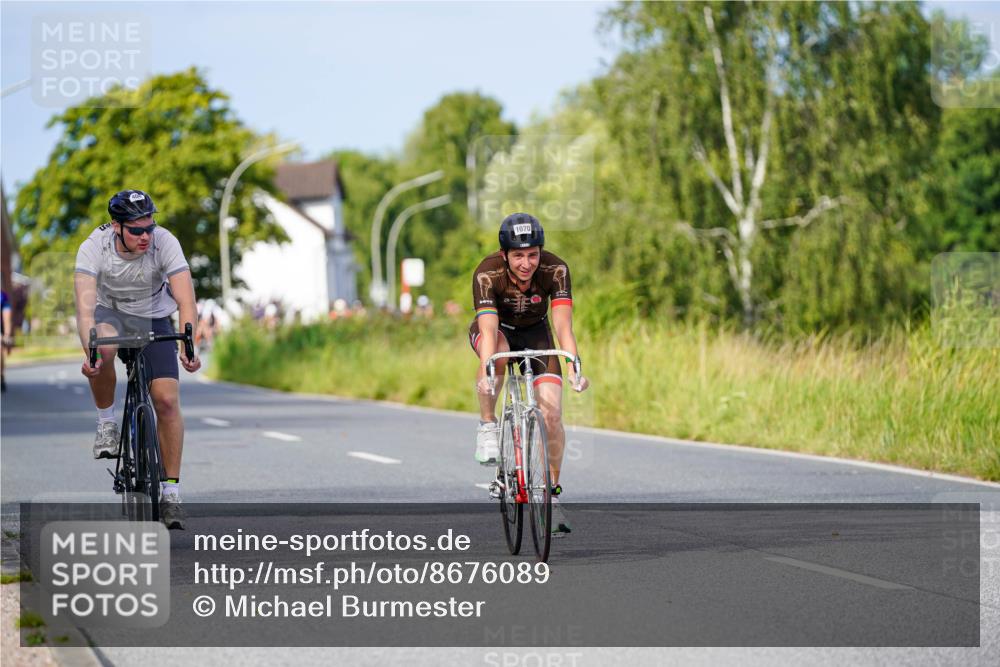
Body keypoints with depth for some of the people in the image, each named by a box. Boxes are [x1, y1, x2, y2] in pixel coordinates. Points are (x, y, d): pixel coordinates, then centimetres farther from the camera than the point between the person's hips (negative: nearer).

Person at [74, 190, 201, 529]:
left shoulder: (165, 243, -27)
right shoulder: (93, 248, -27)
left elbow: (186, 301, -32)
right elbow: (85, 305, -37)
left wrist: (188, 346, -48)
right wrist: (89, 351, -53)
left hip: (153, 319, 1)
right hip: (110, 313, -1)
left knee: (167, 400, -14)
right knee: (103, 349, -37)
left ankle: (171, 492, -4)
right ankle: (106, 422, -12)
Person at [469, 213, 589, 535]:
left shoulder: (555, 270, -28)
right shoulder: (488, 273, -32)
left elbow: (563, 325, -35)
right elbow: (489, 330, -41)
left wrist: (574, 370, -50)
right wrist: (486, 374, -57)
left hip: (535, 333, 1)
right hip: (496, 328, -1)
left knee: (552, 413, -15)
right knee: (499, 351, -39)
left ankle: (551, 494, 0)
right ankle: (487, 426, -17)